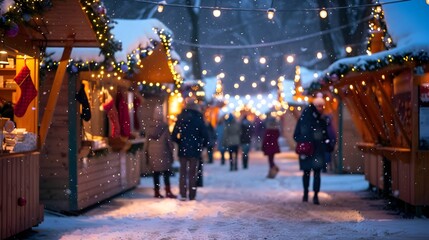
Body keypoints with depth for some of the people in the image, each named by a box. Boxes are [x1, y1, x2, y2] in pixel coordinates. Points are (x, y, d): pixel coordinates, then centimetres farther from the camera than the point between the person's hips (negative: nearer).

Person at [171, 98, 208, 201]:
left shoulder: (181, 118, -1)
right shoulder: (198, 118, -7)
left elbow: (174, 135, -4)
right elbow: (205, 134, -7)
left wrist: (179, 142, 12)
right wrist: (203, 145, 8)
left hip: (183, 149, 1)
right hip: (195, 150, -1)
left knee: (183, 172, 8)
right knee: (192, 173, 6)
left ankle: (183, 195, 3)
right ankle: (192, 195, 6)